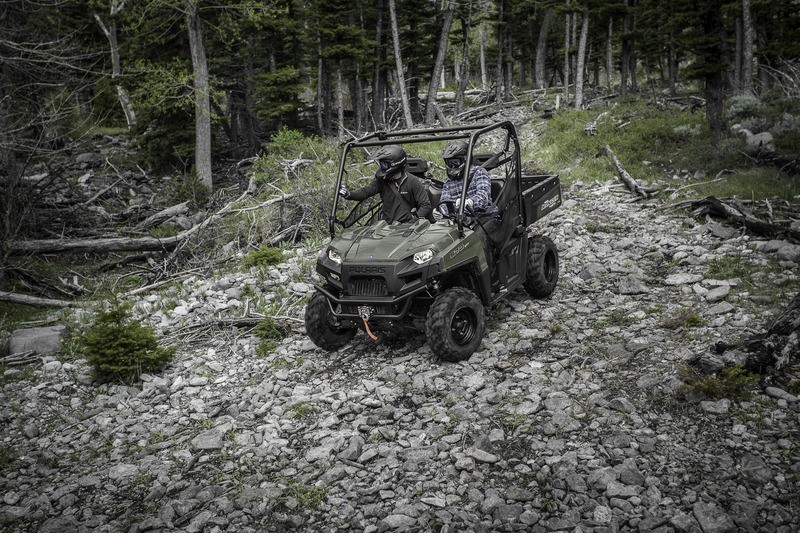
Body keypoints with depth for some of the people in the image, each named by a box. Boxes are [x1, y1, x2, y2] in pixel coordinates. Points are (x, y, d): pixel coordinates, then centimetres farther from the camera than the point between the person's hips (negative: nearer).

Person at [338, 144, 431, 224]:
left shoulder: (413, 182, -3)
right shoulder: (382, 181, 9)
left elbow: (425, 205, -3)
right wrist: (349, 194, -21)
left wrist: (414, 221, -16)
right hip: (387, 225, 4)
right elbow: (366, 191, -3)